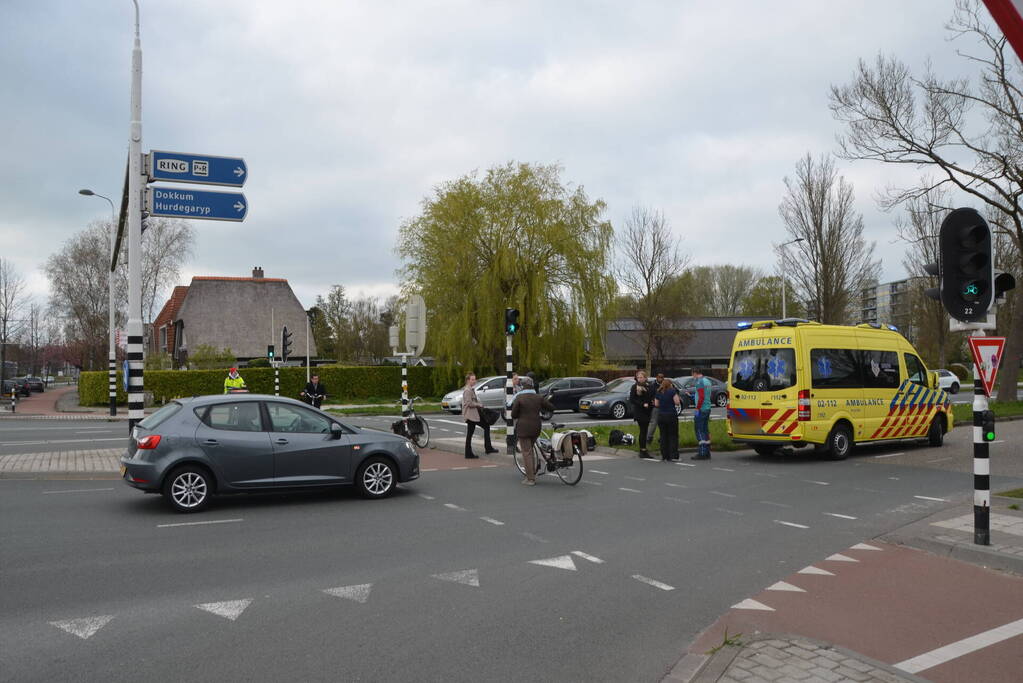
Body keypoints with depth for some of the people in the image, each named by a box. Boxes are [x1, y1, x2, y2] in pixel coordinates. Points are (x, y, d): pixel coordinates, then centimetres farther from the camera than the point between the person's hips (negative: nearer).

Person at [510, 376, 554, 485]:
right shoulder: (538, 397, 3)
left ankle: (530, 479, 0)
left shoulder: (519, 398, -9)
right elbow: (551, 407, 8)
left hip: (523, 428, -5)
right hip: (536, 428, 5)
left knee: (526, 453, 0)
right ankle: (533, 474, 23)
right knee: (530, 450, 22)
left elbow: (514, 415, -7)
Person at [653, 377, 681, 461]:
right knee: (673, 436, 3)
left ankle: (665, 456, 9)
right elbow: (677, 402, -10)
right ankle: (673, 456, -3)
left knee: (663, 436, 10)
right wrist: (679, 399, 10)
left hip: (660, 416, 4)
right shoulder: (672, 391, -5)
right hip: (671, 415, -4)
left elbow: (656, 404, 7)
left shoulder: (658, 393, 8)